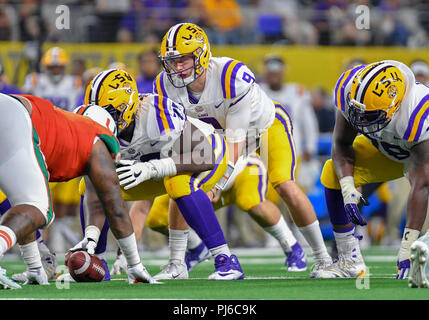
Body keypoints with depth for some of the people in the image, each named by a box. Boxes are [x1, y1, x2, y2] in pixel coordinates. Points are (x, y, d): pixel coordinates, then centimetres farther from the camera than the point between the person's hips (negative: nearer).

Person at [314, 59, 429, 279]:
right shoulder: (350, 90, -31)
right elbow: (341, 143, -15)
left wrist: (407, 249, -46)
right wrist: (348, 190, -32)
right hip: (385, 150, 5)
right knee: (333, 175, -11)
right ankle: (351, 262, -3)